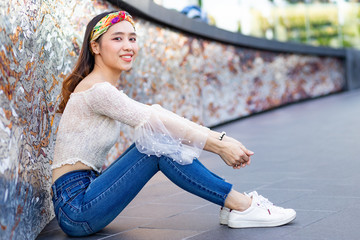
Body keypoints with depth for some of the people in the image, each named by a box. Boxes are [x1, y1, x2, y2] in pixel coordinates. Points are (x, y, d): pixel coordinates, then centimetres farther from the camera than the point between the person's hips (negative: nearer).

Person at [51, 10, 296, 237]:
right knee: (158, 143, -18)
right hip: (75, 207, -9)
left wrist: (220, 138, -4)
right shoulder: (96, 89, -15)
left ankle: (234, 203, -2)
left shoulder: (107, 90, 14)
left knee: (158, 138, 1)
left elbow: (158, 114, 5)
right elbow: (156, 121, -18)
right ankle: (242, 206, -12)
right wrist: (219, 146, -14)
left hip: (84, 194, 9)